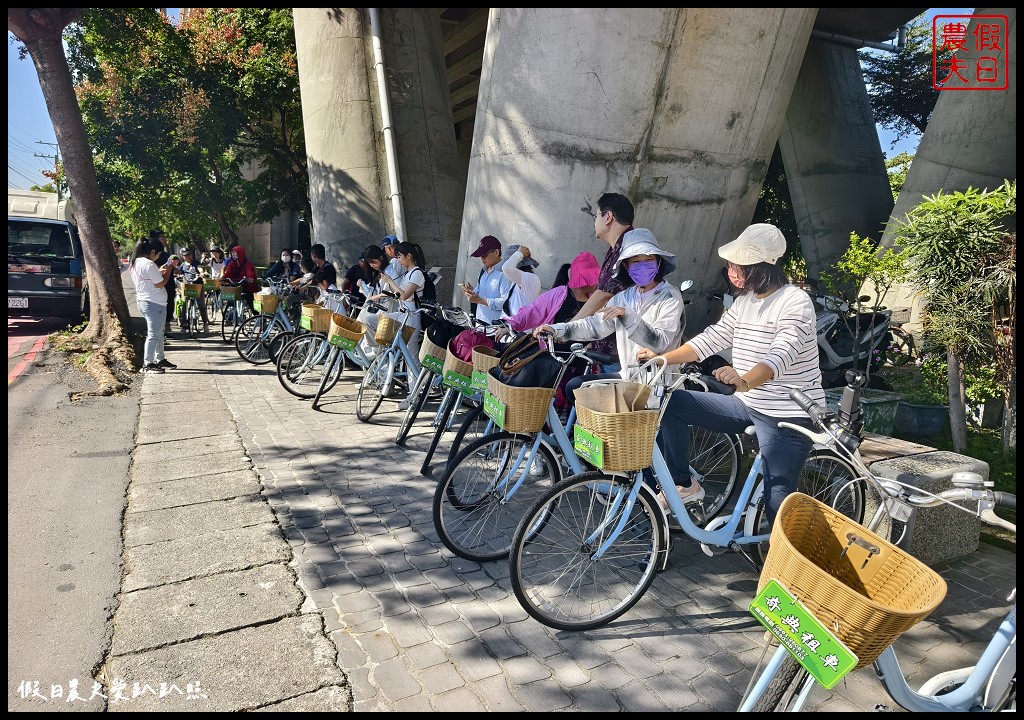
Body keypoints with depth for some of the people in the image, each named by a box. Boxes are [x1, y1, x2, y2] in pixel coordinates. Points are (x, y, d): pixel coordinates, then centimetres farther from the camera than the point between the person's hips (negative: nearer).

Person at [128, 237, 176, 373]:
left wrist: (159, 271, 13)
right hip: (154, 303, -10)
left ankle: (160, 359, 27)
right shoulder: (149, 264, -19)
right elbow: (160, 284, -18)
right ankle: (147, 364, -1)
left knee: (159, 332, 19)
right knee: (154, 334, -4)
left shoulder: (135, 263, 11)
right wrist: (168, 271, -5)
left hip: (143, 301, 10)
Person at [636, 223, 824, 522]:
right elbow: (712, 338, 12)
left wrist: (744, 381, -53)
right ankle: (683, 485, 11)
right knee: (673, 402, 0)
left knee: (778, 498, -13)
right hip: (747, 403, 8)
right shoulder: (744, 301, 8)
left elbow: (781, 355, -34)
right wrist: (662, 357, 4)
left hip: (788, 415, -8)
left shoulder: (795, 302, -18)